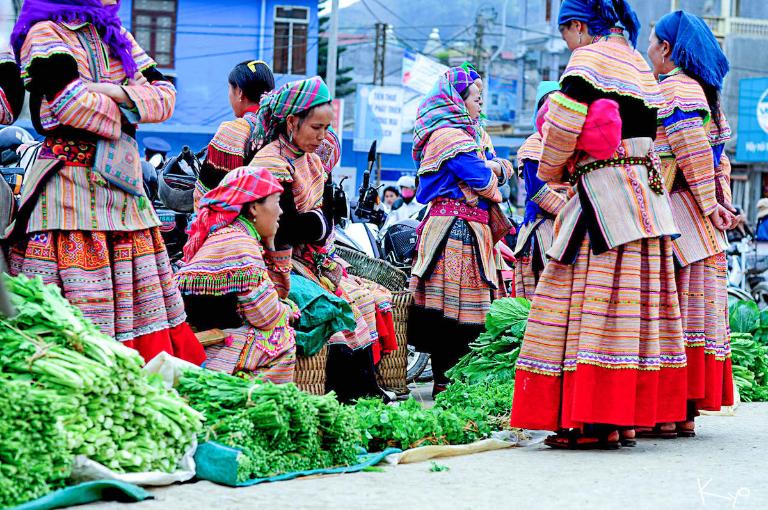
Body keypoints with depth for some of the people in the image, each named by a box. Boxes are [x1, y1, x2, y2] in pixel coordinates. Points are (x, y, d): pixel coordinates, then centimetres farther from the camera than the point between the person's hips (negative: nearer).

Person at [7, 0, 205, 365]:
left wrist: (117, 93, -8)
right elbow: (72, 101, -18)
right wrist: (124, 115, -2)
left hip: (123, 182, 8)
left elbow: (165, 95, 10)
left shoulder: (115, 35, 19)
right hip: (70, 183, -8)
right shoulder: (45, 33, -3)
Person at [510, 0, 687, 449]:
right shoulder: (640, 66, 19)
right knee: (635, 303, 8)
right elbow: (648, 134, 18)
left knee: (593, 301, -8)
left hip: (604, 201, -9)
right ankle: (629, 418, 10)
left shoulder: (589, 59, -6)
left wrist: (553, 169, 0)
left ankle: (598, 422, -10)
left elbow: (564, 119, -17)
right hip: (648, 196, 9)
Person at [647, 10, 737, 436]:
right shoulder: (702, 91, 21)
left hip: (677, 217, -9)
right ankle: (687, 413, 10)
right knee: (697, 311, 7)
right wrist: (720, 203, 8)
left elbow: (694, 153, -18)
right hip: (701, 227, 9)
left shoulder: (672, 89, -9)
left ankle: (666, 414, -10)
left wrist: (710, 205, -15)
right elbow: (718, 160, 16)